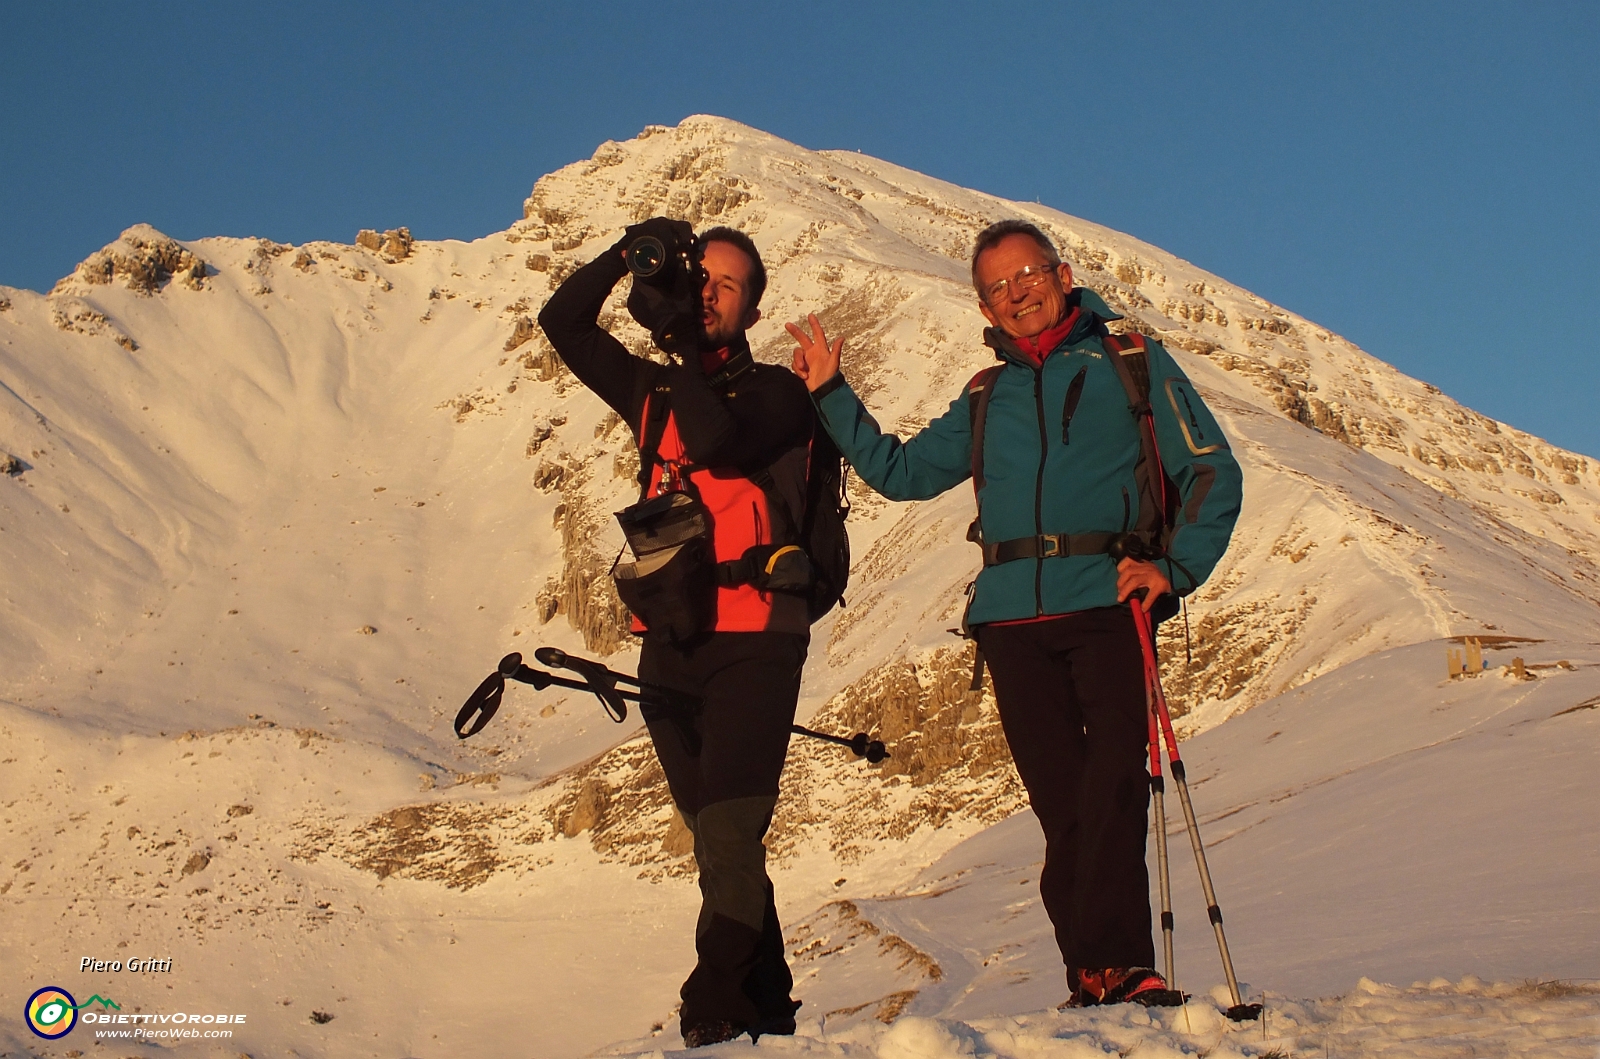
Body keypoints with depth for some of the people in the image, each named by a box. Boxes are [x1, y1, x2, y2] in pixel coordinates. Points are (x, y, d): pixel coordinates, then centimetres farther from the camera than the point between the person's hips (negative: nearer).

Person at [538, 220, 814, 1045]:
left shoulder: (775, 392, 1)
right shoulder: (657, 391, 17)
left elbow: (716, 441, -19)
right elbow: (563, 322, 16)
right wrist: (627, 254, 5)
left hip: (751, 642, -6)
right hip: (669, 646, 6)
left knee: (727, 841, -16)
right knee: (724, 847, 10)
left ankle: (713, 1015, -17)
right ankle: (765, 1008, 18)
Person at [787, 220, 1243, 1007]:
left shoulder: (1132, 364, 12)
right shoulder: (985, 399, 23)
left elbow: (1212, 472, 7)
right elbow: (900, 471, 27)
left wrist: (1176, 567, -7)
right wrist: (831, 394, 20)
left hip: (1107, 603, -3)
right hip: (1012, 618, 3)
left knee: (1112, 784, -18)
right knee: (1062, 805, -1)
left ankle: (1109, 968, -23)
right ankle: (1099, 972, 1)